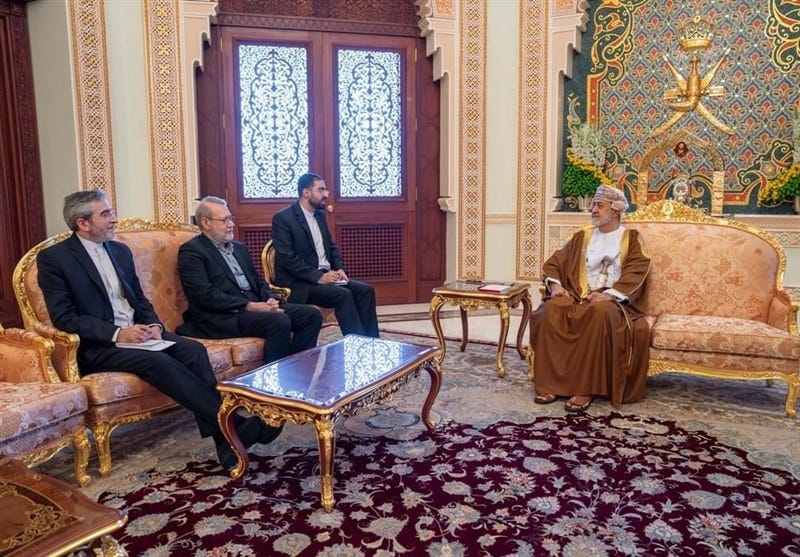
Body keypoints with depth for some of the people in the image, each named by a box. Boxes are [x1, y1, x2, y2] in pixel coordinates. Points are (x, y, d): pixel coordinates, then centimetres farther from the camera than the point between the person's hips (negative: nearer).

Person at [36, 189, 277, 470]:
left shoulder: (121, 250, 15)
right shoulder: (53, 258, -4)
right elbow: (63, 318, -10)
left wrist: (153, 325, -4)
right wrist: (117, 333, -20)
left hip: (137, 332, 6)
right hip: (98, 346, -5)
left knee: (194, 350, -22)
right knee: (158, 361, -32)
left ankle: (225, 441, -29)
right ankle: (233, 424, -34)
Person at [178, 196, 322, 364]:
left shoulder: (239, 248, 22)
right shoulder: (191, 251, -2)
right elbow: (204, 295, -14)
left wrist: (271, 299, -2)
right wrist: (249, 306, -20)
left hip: (257, 306, 8)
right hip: (223, 316, -8)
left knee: (312, 315, -8)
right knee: (279, 322, -32)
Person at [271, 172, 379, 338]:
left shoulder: (320, 215, 14)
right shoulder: (282, 218, -10)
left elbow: (331, 247, 21)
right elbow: (288, 258, -18)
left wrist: (340, 269, 1)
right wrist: (318, 277, -21)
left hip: (325, 276, 8)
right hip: (299, 283, -8)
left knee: (366, 290, -10)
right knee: (343, 295, -28)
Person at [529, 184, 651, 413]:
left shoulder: (632, 239, 11)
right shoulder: (582, 236, 21)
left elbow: (636, 274, -4)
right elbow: (553, 262, 18)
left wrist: (609, 295, -20)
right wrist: (555, 283, -3)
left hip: (612, 302, -3)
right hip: (578, 297, 3)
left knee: (600, 313, -39)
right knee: (551, 310, -30)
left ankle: (586, 388, -34)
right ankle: (549, 382, -28)